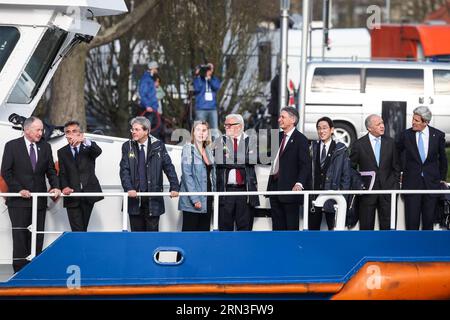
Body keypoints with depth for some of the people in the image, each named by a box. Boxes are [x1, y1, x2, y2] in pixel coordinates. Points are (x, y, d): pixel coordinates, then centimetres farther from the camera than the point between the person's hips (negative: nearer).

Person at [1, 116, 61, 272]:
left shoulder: (45, 147, 10)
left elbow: (51, 171, 13)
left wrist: (55, 187, -6)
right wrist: (19, 189, -14)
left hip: (39, 200, 4)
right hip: (19, 201, -4)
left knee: (37, 237, 3)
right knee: (20, 236, -4)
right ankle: (19, 270, -2)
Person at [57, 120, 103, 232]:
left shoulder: (88, 148, 7)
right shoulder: (62, 152, 11)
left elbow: (98, 151, -17)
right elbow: (62, 174, 6)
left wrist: (84, 140, -36)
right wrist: (65, 187, -15)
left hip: (88, 193, 0)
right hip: (72, 195, 0)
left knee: (83, 229, 6)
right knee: (77, 231, -10)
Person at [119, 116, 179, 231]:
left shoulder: (158, 146, 3)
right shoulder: (128, 146, 5)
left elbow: (169, 168, 1)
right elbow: (124, 170, -2)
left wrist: (174, 187, -10)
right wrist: (129, 188, -17)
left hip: (153, 199, -1)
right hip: (134, 196, 1)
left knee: (152, 230, 0)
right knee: (137, 231, 4)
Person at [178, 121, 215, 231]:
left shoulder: (208, 150, 14)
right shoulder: (188, 149, -6)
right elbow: (187, 175, -13)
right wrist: (194, 199, -18)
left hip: (207, 200, 7)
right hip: (192, 202, -7)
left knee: (204, 230, 7)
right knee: (189, 231, -6)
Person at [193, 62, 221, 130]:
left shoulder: (214, 79, 14)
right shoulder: (199, 79, 6)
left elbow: (217, 87, -5)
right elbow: (197, 88, -11)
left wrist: (209, 79, -13)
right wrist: (198, 76, -12)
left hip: (212, 108, 3)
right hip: (201, 109, -3)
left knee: (214, 129, -2)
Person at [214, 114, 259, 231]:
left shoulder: (249, 141, 7)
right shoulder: (221, 141, 9)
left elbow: (251, 160, -9)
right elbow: (219, 160, -6)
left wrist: (230, 159, -8)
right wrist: (240, 162, -10)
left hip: (246, 190, -1)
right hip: (226, 189, 1)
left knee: (245, 225, 1)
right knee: (225, 225, 3)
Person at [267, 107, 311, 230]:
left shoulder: (300, 139, -9)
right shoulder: (279, 137, 15)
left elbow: (305, 164, -15)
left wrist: (299, 183, -26)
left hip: (290, 187, -8)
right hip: (275, 185, 8)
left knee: (291, 224, -2)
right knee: (277, 223, 11)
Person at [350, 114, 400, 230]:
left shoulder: (390, 142, 6)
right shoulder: (359, 144, -3)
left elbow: (396, 167, 12)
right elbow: (351, 167, 4)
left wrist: (396, 185, 6)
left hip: (387, 190, 2)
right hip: (367, 191, -2)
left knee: (388, 226, 2)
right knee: (366, 226, 4)